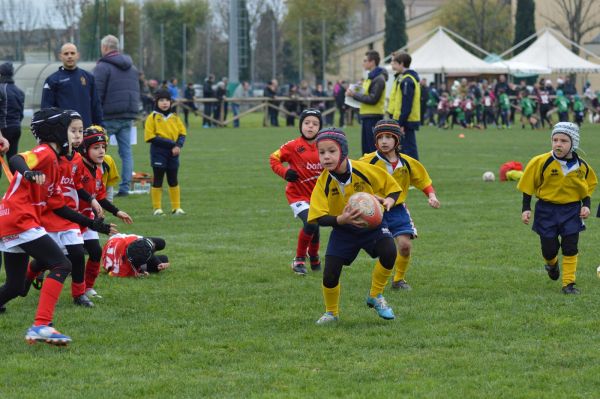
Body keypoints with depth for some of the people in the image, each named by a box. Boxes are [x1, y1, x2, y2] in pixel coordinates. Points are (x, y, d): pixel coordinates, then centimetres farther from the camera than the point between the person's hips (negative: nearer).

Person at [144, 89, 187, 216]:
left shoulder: (174, 117, 8)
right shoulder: (152, 117, -5)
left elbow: (182, 133, 8)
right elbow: (150, 137, -11)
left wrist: (178, 145, -13)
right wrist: (170, 143, -16)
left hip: (173, 153, 4)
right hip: (158, 152, -4)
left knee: (173, 180, 10)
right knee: (157, 180, 3)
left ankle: (176, 207, 17)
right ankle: (157, 208, 9)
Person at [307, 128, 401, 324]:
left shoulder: (365, 170, -20)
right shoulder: (323, 183, -17)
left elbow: (392, 187, -6)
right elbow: (320, 218, -19)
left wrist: (388, 201, -28)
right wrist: (341, 219, -39)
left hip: (372, 224, -1)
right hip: (343, 230, 1)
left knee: (389, 252, -29)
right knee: (330, 275, -11)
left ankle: (375, 296, -2)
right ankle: (331, 313, 20)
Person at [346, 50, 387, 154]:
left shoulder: (378, 79, -15)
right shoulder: (370, 77, 16)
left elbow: (373, 99, -20)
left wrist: (354, 95, -15)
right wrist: (354, 93, 5)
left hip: (374, 117, -10)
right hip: (367, 116, 10)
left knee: (373, 148, -7)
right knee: (366, 149, 13)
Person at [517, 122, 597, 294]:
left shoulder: (581, 166, -7)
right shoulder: (542, 162, -15)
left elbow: (589, 185, 11)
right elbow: (528, 184, -4)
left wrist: (586, 205, -1)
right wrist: (526, 209, -7)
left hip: (572, 210, 1)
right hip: (547, 210, -1)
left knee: (570, 247, -5)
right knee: (549, 249, 3)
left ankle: (569, 283, 6)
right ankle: (552, 264, 39)